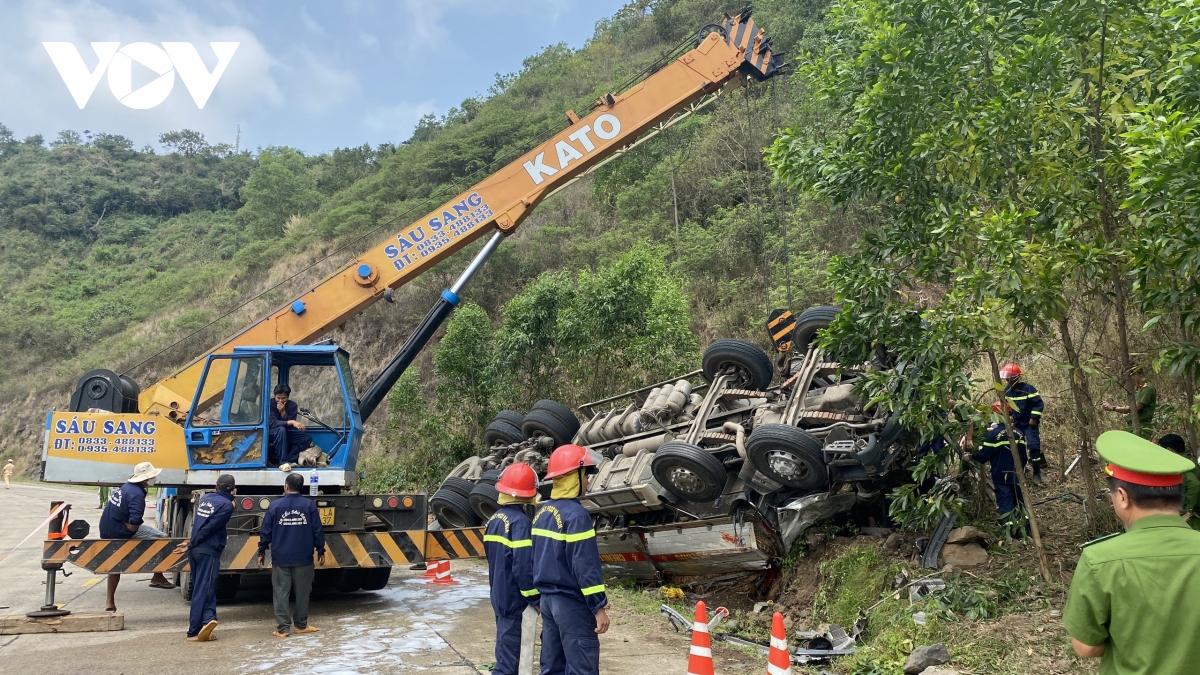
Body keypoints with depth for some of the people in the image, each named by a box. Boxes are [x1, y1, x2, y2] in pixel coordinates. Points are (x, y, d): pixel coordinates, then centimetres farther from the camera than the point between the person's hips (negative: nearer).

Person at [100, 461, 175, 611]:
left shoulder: (124, 487, 6)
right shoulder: (137, 494, -23)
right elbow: (133, 525, -29)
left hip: (106, 531, 9)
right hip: (121, 532, -9)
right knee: (162, 539, 0)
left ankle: (110, 603, 38)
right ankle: (157, 578, 9)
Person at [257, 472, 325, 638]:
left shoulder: (275, 505, -3)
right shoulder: (309, 505, -3)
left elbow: (266, 531, 0)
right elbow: (317, 530, -2)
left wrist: (261, 552, 11)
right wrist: (320, 550, 9)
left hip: (280, 557, 0)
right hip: (303, 557, 1)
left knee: (281, 593, 5)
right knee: (302, 592, 10)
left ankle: (283, 628, 3)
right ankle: (301, 625, 18)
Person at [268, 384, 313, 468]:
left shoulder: (292, 405, -7)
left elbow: (290, 426, -13)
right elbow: (272, 422, -28)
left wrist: (283, 412, -27)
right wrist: (291, 422, -39)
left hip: (286, 433, 5)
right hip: (272, 433, -5)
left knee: (308, 438, -15)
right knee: (281, 429, -38)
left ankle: (287, 459, -26)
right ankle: (282, 461, -39)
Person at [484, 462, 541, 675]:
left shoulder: (495, 520, 7)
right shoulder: (520, 522, -20)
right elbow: (524, 566, -24)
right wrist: (535, 598, -14)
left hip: (500, 597, 9)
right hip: (515, 600, -9)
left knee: (506, 654, 19)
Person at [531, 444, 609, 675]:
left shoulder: (542, 513, 10)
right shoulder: (575, 514, -17)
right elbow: (586, 565, -20)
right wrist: (599, 606, -15)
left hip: (547, 598, 9)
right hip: (571, 602, -9)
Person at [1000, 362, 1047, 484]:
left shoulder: (1028, 389, -18)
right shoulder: (1007, 390, 2)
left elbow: (1039, 403, -16)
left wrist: (1034, 418, -19)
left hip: (1029, 423, -6)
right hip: (1017, 424, 6)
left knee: (1034, 447, -9)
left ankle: (1037, 473, 1)